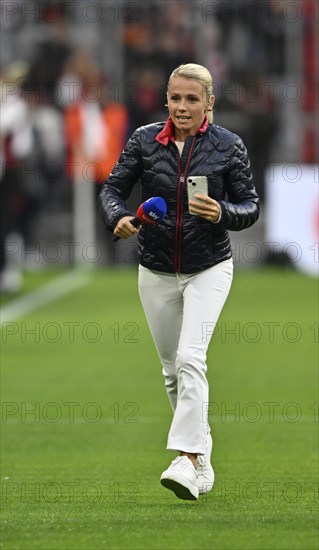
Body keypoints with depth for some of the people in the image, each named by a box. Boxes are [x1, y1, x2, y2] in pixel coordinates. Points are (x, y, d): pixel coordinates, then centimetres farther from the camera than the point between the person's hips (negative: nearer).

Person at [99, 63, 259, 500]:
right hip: (156, 273, 3)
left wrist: (222, 213, -24)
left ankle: (186, 461, -28)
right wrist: (118, 217, -22)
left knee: (190, 358, -21)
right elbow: (113, 188, 0)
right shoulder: (144, 141, -3)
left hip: (209, 269, -3)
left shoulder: (229, 146, -7)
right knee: (173, 369, 11)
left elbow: (250, 207, -3)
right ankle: (202, 459, 25)